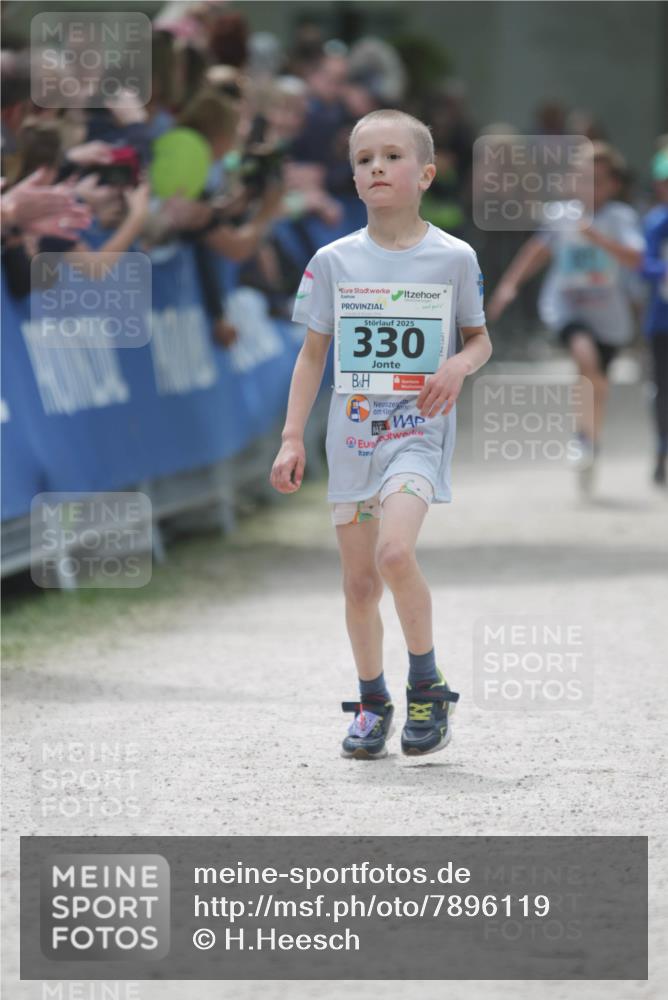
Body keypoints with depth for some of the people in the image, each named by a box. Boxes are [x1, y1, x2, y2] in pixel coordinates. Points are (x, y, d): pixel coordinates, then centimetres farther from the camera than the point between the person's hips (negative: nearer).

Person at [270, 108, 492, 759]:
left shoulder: (453, 258, -1)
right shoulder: (334, 261, 3)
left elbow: (479, 338, 12)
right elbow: (312, 355, 9)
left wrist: (459, 365, -11)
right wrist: (292, 439, 2)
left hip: (419, 432, -3)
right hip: (353, 436, 3)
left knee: (395, 551, -24)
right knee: (358, 581, 7)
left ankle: (426, 683, -5)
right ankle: (372, 703, 25)